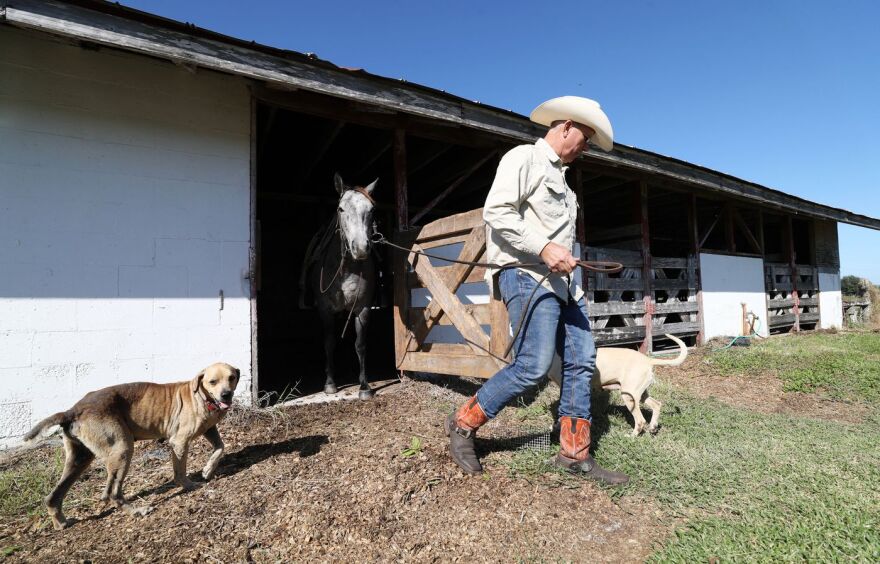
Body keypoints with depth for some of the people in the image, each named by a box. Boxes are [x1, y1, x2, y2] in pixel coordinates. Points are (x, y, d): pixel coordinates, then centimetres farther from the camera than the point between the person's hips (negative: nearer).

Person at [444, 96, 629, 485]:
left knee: (581, 361, 5)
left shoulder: (559, 174, 25)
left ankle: (575, 454, 15)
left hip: (561, 280, 10)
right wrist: (543, 248, -21)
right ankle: (463, 424, 4)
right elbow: (496, 213, -16)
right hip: (527, 276, -9)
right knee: (534, 366, -15)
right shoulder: (523, 158, -2)